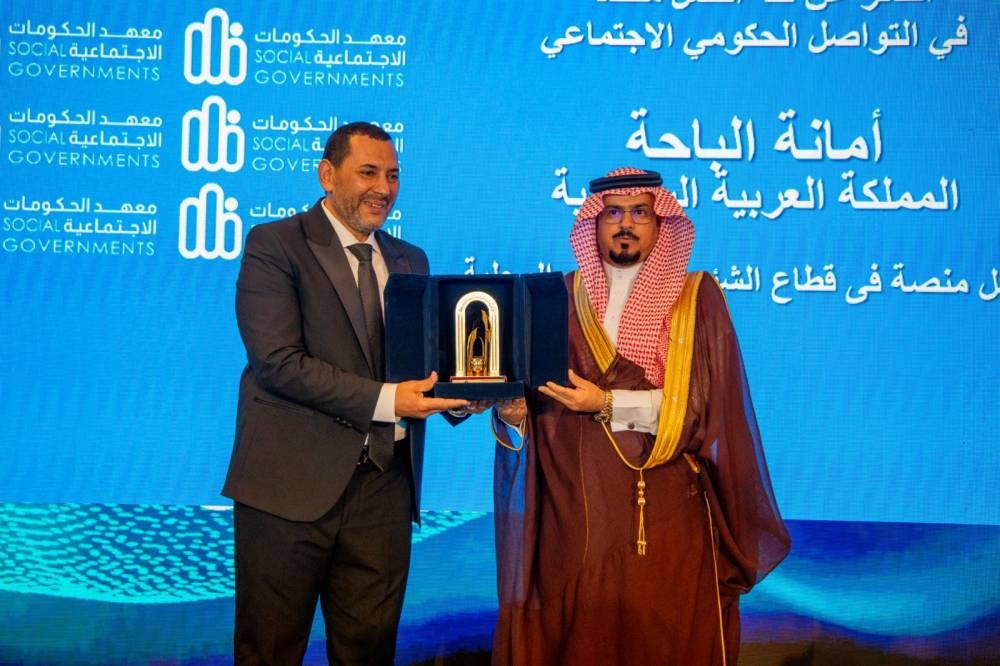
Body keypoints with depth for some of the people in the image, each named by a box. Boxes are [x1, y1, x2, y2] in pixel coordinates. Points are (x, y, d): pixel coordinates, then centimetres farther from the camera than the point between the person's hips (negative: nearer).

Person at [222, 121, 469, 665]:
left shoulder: (410, 261, 16)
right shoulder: (274, 245, -4)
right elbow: (278, 360, -15)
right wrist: (384, 400, -20)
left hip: (384, 485, 5)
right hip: (293, 482, -5)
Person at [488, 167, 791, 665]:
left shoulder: (697, 297, 3)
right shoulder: (562, 298, 9)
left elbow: (701, 401, -8)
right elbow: (536, 400, 4)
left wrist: (607, 405, -17)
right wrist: (512, 412, -18)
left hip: (668, 512, -1)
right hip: (575, 510, 2)